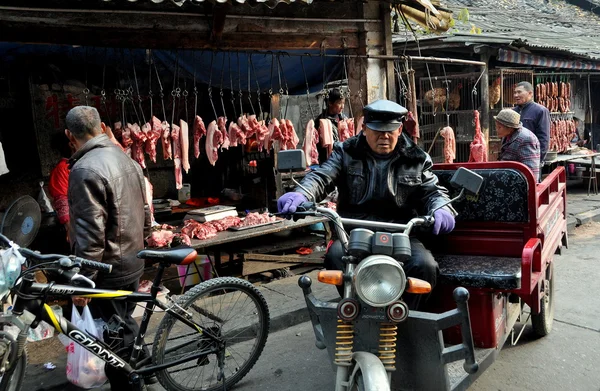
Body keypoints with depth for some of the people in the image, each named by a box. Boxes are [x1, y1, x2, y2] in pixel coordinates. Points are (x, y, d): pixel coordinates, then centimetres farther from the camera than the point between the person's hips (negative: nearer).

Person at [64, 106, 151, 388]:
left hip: (108, 269, -9)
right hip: (132, 262, 9)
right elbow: (145, 215, 12)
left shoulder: (85, 169, -21)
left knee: (115, 336, 6)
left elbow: (90, 233, -25)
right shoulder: (127, 160, 6)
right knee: (125, 326, 24)